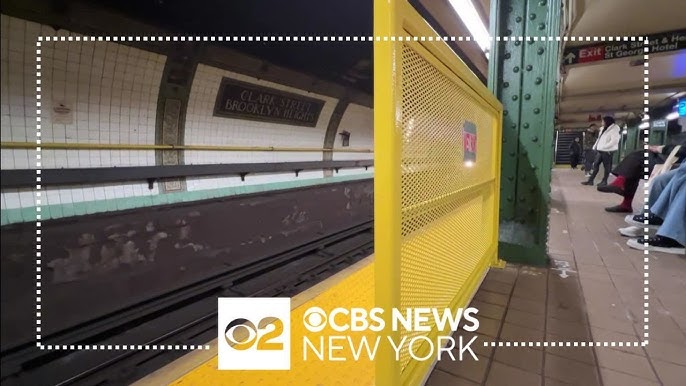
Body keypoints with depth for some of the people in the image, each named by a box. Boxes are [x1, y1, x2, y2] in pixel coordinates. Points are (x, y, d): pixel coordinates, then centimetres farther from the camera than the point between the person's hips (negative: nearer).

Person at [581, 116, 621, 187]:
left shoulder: (614, 129, -9)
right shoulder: (603, 129, 17)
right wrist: (595, 147, 8)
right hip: (600, 150, 8)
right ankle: (590, 180, 10)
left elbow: (614, 141, -19)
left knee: (606, 166, 1)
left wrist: (604, 147, -19)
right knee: (595, 164, 7)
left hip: (607, 151, -8)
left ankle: (604, 181, 10)